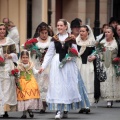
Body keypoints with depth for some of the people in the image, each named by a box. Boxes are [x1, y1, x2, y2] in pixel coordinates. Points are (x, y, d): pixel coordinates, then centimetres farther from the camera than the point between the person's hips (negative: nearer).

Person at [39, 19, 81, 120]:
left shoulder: (71, 38, 1)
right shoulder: (54, 39, 7)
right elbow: (49, 54, 8)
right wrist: (43, 66, 2)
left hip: (68, 65, -1)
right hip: (56, 64, 1)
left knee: (68, 86, 2)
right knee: (56, 86, -5)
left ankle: (66, 109, 14)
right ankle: (58, 110, -7)